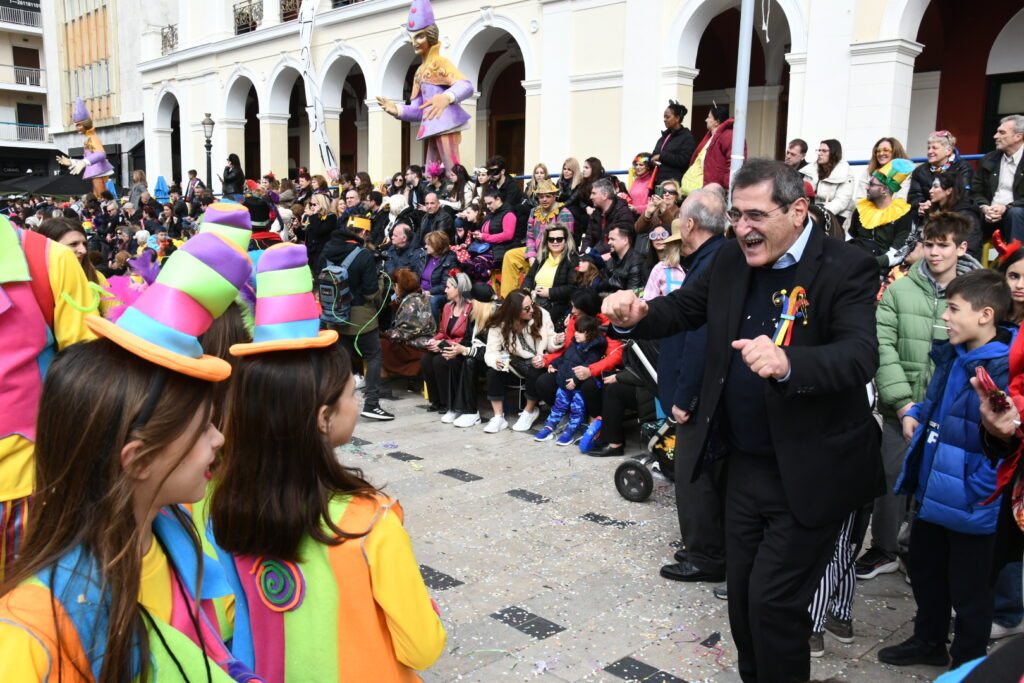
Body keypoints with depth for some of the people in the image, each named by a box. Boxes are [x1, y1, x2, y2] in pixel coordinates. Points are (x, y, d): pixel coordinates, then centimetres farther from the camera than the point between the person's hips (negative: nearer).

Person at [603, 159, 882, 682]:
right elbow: (684, 308, 10)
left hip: (807, 475, -6)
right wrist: (636, 315, -13)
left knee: (773, 600, 1)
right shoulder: (732, 259, 2)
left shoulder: (847, 269, -16)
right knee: (742, 594, 18)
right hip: (745, 464, 6)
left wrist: (788, 363, -49)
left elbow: (860, 355, -29)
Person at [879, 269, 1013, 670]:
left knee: (968, 591, 11)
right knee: (925, 572, 24)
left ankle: (968, 664, 31)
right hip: (932, 492, 9)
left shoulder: (1006, 370, -24)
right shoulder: (951, 356, 4)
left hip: (970, 505, -8)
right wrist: (915, 415, 5)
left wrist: (978, 492, -25)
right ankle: (929, 642, 44)